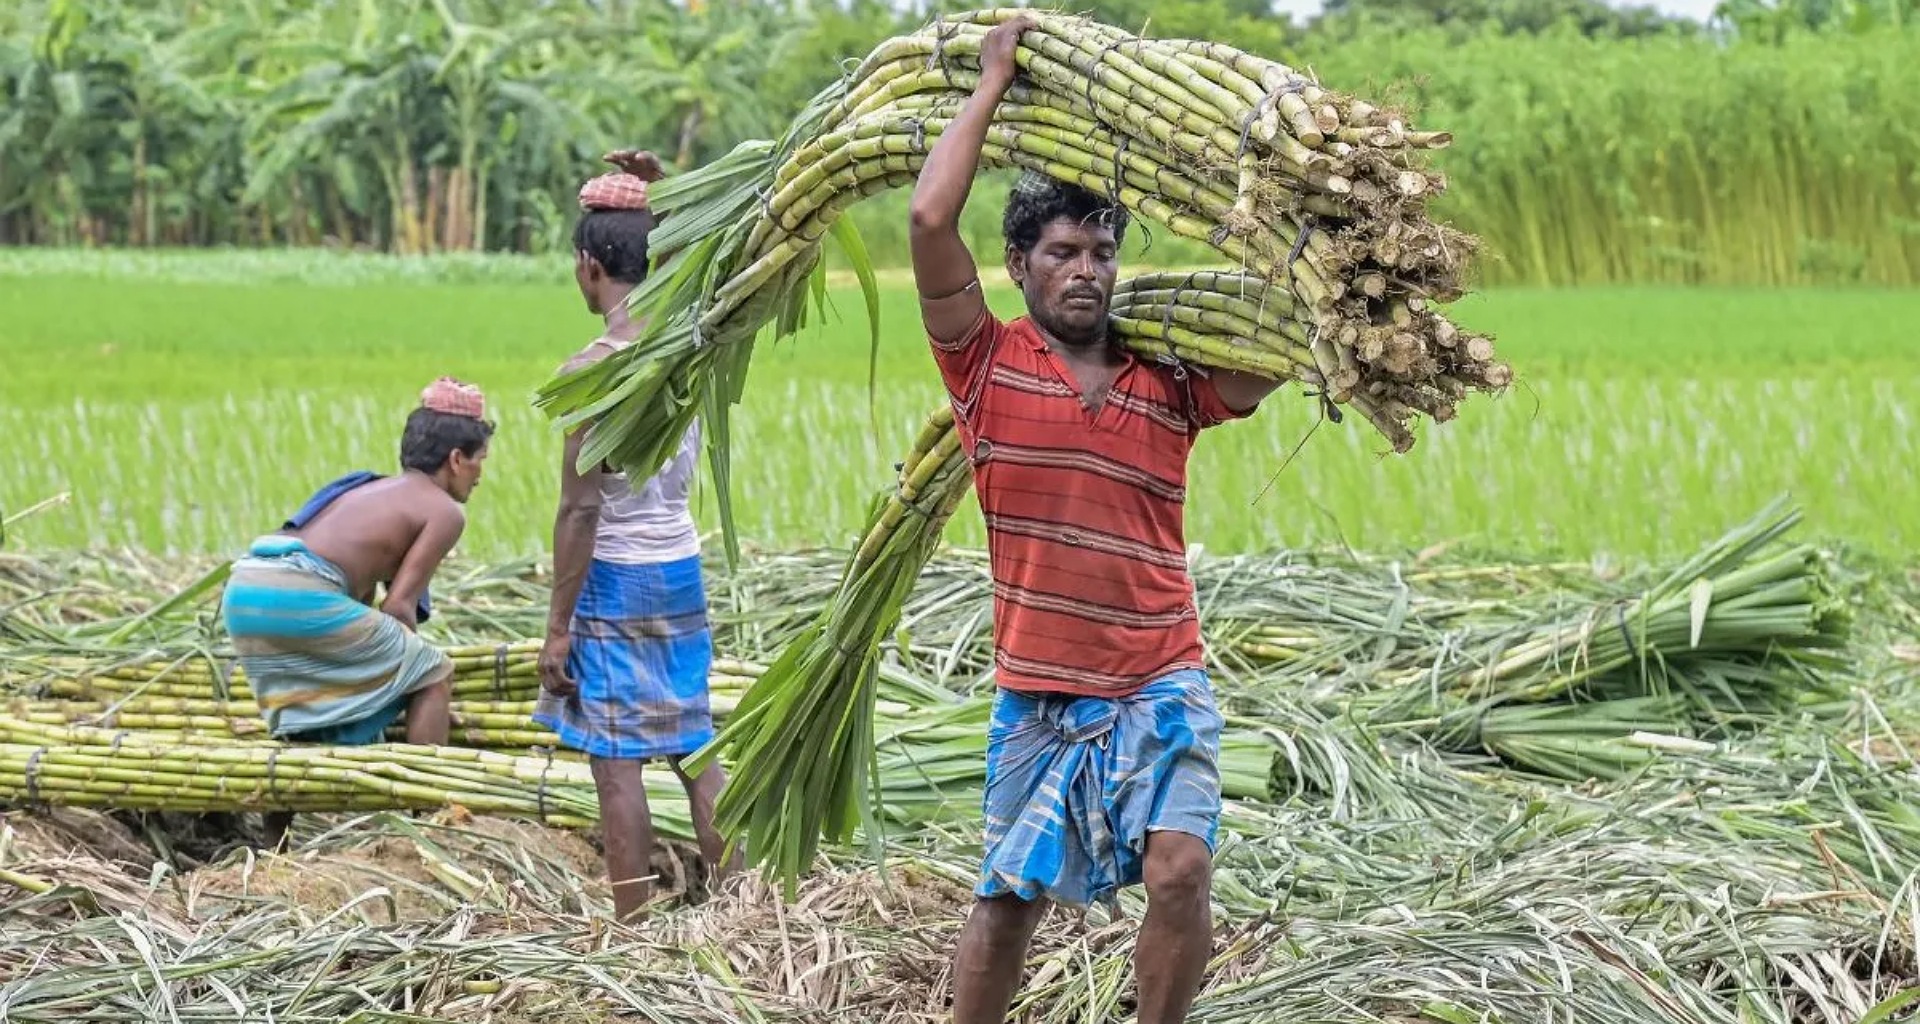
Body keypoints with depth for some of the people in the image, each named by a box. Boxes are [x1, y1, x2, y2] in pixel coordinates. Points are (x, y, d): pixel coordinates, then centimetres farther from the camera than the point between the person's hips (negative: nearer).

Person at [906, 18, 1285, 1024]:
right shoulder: (988, 365, -3)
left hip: (1159, 685, 1)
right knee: (1008, 896, 9)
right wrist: (991, 83, -7)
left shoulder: (1169, 383, 4)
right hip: (1037, 693, -1)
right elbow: (931, 221, -14)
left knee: (1180, 868, -18)